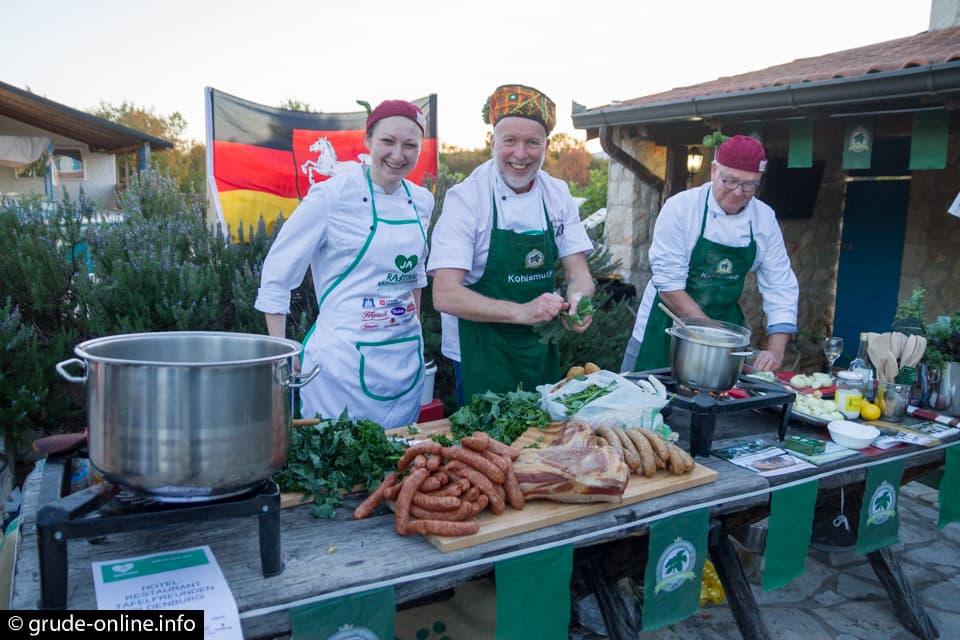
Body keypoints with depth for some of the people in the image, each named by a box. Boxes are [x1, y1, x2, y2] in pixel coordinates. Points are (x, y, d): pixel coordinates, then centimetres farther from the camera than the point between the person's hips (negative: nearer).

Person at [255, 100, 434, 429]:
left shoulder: (422, 201, 5)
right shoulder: (331, 196, -12)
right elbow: (275, 279, -8)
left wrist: (416, 336, 16)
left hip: (407, 358, 6)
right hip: (343, 359, -5)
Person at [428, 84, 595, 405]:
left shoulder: (558, 194, 0)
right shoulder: (465, 198, -16)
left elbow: (578, 273, 2)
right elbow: (445, 295, -21)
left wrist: (578, 299, -21)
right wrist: (522, 312, -32)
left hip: (541, 353, 5)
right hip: (481, 357, -5)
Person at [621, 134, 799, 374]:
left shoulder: (765, 218, -2)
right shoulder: (680, 208, -16)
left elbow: (780, 288, 0)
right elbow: (669, 285, -19)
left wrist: (776, 352, -11)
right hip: (667, 327, -4)